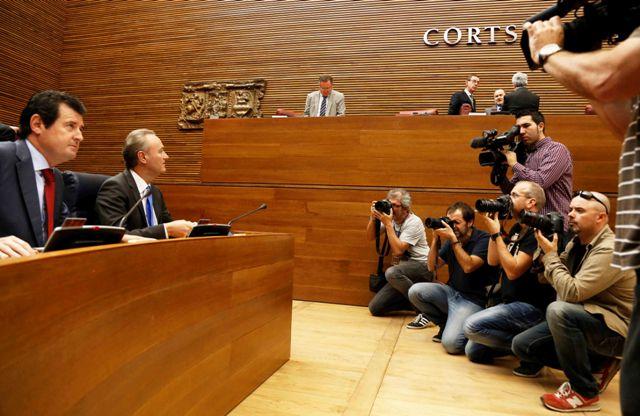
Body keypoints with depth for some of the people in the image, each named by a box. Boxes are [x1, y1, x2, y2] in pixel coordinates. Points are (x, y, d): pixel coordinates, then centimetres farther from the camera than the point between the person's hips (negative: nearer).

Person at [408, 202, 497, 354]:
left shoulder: (483, 239, -11)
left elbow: (468, 267, -25)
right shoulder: (450, 242, 7)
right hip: (451, 292, 7)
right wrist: (435, 238, -6)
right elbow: (432, 266, 3)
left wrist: (453, 239, -26)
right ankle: (446, 324, 6)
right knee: (415, 291, -17)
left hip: (472, 300, -7)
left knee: (451, 343, -26)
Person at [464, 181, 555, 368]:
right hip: (510, 303, 9)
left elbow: (513, 270, -24)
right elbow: (493, 261, 8)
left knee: (472, 326, -24)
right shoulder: (517, 229, 12)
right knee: (473, 351, 5)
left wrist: (496, 233, -20)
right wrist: (492, 227, 2)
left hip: (531, 307, -9)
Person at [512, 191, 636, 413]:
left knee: (558, 310, -37)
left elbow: (571, 292, -30)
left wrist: (550, 255, -19)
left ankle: (584, 392, -19)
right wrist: (546, 251, -7)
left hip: (615, 329, -8)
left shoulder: (609, 250, -22)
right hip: (585, 320, 8)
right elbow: (549, 279, 7)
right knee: (522, 344, -2)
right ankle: (597, 365, 7)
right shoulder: (577, 243, 5)